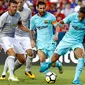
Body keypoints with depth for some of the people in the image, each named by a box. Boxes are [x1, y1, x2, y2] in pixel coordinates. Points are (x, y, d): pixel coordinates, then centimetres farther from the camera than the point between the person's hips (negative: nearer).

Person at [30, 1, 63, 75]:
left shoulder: (51, 16, -7)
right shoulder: (33, 19, 0)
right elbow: (31, 30, 13)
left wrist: (56, 34, -20)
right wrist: (32, 40, 1)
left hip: (51, 42, -1)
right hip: (40, 42, 1)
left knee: (53, 63, 1)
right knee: (42, 59, -23)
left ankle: (59, 64, 37)